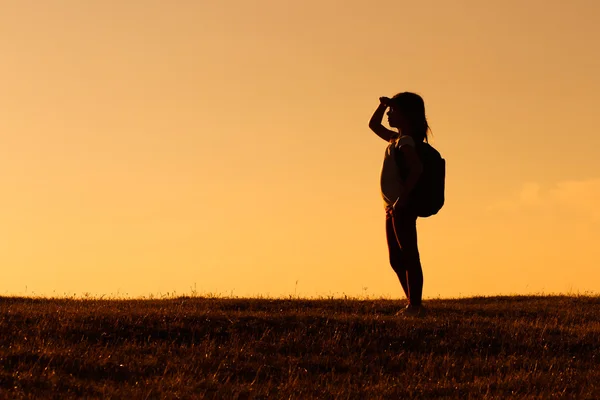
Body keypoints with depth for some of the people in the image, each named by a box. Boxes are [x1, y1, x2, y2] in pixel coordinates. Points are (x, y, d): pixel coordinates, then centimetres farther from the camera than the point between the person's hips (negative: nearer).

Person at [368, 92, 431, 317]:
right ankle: (414, 306, 16)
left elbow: (417, 169, -25)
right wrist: (383, 104, 17)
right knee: (397, 260, 12)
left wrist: (402, 199, -26)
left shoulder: (405, 142, -12)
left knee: (409, 256, -8)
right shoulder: (396, 139, 16)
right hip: (393, 208, 10)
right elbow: (374, 125, 32)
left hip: (403, 207, -10)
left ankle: (415, 306, -7)